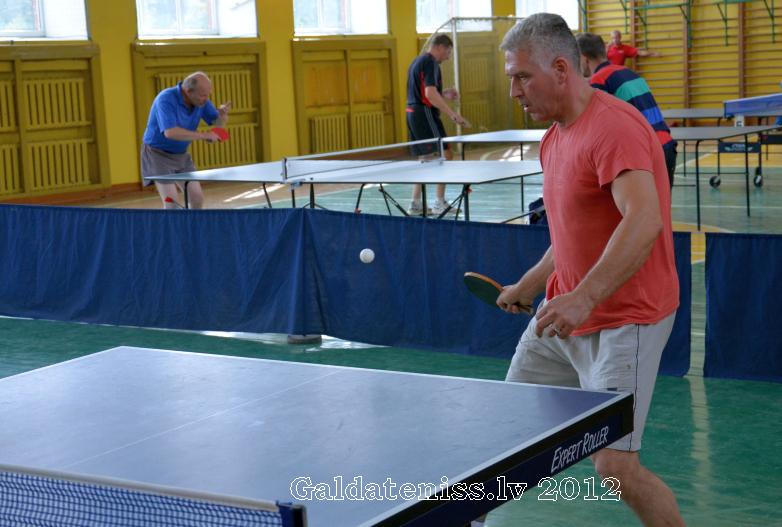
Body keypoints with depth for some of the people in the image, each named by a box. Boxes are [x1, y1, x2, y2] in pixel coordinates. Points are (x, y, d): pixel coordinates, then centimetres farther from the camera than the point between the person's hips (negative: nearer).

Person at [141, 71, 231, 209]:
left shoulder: (201, 100, -7)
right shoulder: (166, 99, -28)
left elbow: (218, 124, 1)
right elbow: (170, 132, -40)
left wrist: (222, 114, -23)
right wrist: (203, 136, -38)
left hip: (181, 155, 7)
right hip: (158, 154, -7)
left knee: (197, 197, 4)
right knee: (171, 201, -18)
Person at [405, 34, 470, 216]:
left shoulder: (417, 61, 18)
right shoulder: (430, 62, -12)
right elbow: (430, 93, -23)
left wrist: (444, 94, 18)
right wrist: (453, 115, -25)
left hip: (412, 114, 10)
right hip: (425, 114, -10)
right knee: (445, 155, -6)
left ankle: (415, 204, 14)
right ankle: (440, 203, -6)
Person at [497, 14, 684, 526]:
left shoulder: (614, 126, -20)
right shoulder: (554, 137, 11)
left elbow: (644, 222, -35)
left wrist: (585, 297, -43)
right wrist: (530, 285, 21)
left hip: (623, 320, -9)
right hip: (564, 312, 9)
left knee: (615, 464, -13)